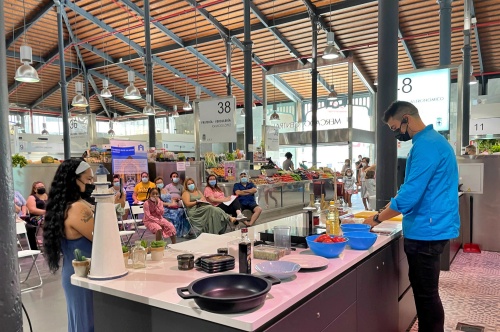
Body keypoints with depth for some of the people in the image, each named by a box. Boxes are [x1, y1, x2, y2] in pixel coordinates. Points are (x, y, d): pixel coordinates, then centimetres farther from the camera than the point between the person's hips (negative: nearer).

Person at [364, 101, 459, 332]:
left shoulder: (426, 144, -20)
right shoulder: (431, 140, 14)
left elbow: (410, 194, -24)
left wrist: (377, 219, -11)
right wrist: (387, 209, 12)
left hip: (426, 231, -10)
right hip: (428, 228, 10)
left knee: (426, 293, 2)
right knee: (423, 289, 19)